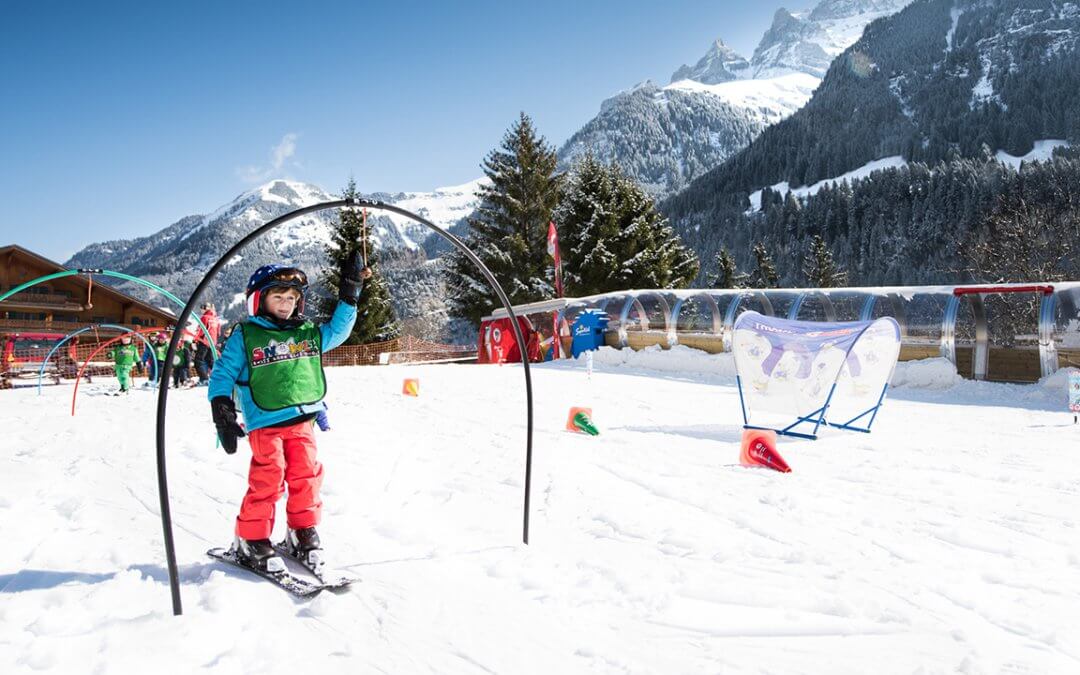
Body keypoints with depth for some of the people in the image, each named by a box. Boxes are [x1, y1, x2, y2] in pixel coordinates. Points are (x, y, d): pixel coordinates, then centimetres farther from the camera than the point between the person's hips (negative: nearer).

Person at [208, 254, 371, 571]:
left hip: (302, 422, 4)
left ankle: (302, 534, 21)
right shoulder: (244, 336, 1)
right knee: (267, 482, -8)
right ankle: (251, 540, 9)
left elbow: (337, 330, 24)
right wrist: (223, 417, -8)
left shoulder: (308, 333, 12)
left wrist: (350, 292, 16)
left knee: (306, 477, 4)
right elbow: (222, 375, 1)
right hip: (265, 424, -4)